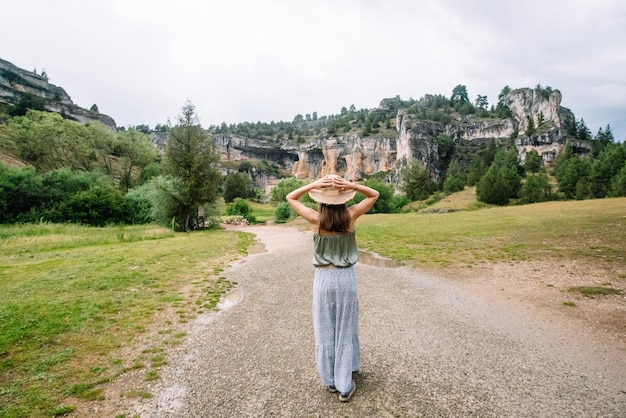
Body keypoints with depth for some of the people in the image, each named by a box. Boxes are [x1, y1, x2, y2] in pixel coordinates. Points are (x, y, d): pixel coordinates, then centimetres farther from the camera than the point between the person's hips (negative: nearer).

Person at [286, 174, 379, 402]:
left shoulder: (316, 218, -12)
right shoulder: (351, 216, -10)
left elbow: (291, 197, 2)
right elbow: (374, 195, 5)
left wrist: (313, 185, -13)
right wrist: (352, 186, -12)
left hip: (324, 278, 0)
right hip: (346, 277, 1)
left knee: (325, 331, 14)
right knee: (345, 331, 12)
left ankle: (330, 380, 29)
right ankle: (345, 386, 20)